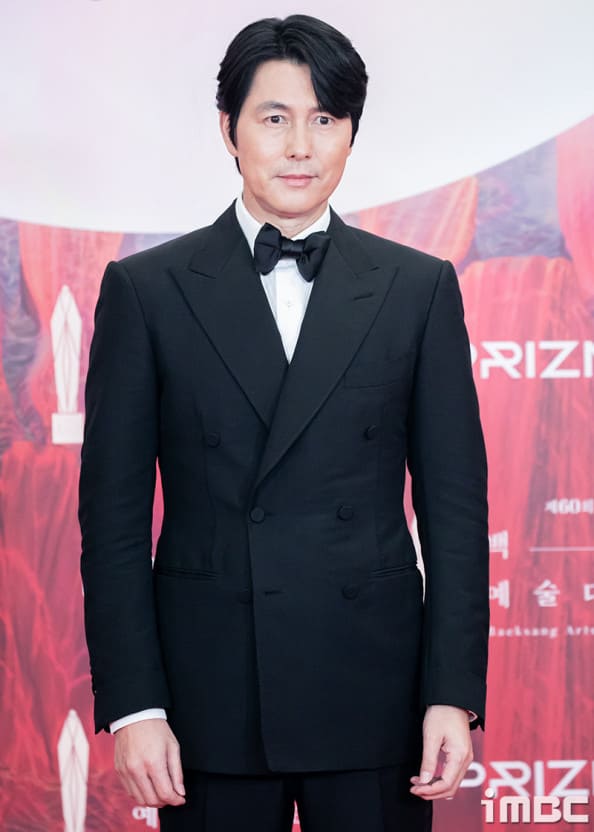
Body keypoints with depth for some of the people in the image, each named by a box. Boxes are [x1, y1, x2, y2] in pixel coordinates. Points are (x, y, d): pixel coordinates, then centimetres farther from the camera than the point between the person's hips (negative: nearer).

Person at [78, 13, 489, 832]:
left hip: (373, 696, 1)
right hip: (208, 696, 0)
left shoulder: (419, 288, 4)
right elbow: (113, 511, 0)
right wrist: (132, 703, -6)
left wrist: (454, 694, -3)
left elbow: (454, 502, 3)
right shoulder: (146, 289, 2)